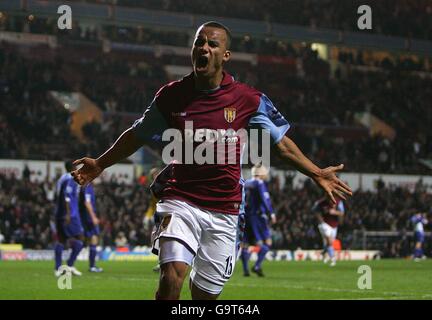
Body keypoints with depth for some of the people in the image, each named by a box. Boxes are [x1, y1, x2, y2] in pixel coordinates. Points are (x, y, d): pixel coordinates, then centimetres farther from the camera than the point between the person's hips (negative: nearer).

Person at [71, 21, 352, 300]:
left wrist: (316, 173, 7)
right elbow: (138, 136, 17)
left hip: (224, 213, 1)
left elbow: (280, 142, 11)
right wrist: (100, 164, 15)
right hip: (181, 201, -1)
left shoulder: (248, 99, -1)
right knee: (171, 279, -23)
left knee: (205, 295, 6)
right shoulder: (171, 96, 1)